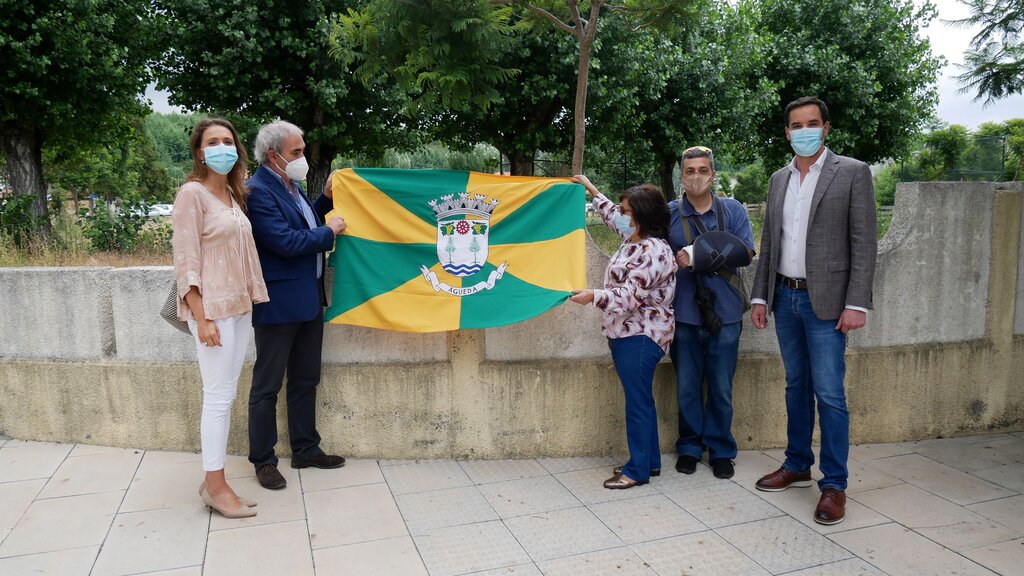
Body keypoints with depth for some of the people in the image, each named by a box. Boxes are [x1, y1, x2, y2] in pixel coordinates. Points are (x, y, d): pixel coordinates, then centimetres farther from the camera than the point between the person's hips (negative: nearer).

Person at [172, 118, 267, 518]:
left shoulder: (233, 194, 14)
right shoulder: (192, 193, -8)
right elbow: (186, 262, -13)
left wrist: (252, 299, 10)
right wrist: (202, 318, -17)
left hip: (240, 306, 8)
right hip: (212, 307, -8)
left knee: (226, 395, 11)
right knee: (219, 396, -4)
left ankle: (214, 480, 21)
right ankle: (216, 487, 8)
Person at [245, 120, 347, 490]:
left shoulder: (290, 184, 10)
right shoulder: (257, 191, -18)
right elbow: (286, 242, -24)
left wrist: (326, 198, 8)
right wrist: (330, 231, -12)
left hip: (308, 299, 9)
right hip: (278, 304, -9)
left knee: (306, 380, 17)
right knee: (267, 386, 5)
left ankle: (306, 449, 31)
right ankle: (263, 461, 18)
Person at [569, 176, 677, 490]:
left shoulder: (653, 251, -18)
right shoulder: (634, 239, 12)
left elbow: (630, 295, -26)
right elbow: (612, 217, 33)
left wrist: (593, 296, -37)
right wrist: (592, 191, 37)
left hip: (640, 336, -10)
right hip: (624, 332, 10)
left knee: (638, 400, -4)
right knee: (638, 398, 15)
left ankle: (639, 470, 5)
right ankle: (649, 461, 26)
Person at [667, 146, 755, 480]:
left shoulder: (733, 210, 4)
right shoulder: (668, 213, 3)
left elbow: (746, 253, -5)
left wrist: (699, 257, -13)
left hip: (724, 313, 0)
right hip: (684, 314, 0)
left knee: (721, 388, 8)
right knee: (687, 387, 8)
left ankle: (721, 451, 23)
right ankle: (690, 447, 24)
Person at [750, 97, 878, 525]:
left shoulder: (852, 173, -3)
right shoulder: (779, 180, 12)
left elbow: (864, 243, -7)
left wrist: (856, 303, -14)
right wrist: (760, 296, 10)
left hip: (824, 301, -5)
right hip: (784, 298, 5)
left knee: (829, 394, -4)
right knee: (796, 386, 15)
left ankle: (834, 485, 7)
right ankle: (797, 465, 27)